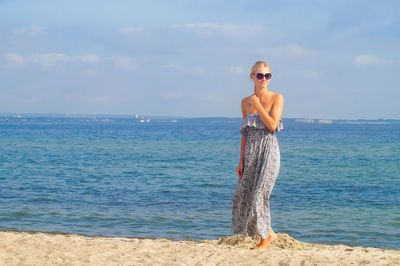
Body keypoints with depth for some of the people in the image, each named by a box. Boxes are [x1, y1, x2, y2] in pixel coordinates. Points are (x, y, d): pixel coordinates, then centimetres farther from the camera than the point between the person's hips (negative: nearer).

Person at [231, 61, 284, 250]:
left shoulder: (276, 98, -2)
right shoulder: (245, 102, 11)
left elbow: (272, 125, -14)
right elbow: (245, 133, 12)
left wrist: (257, 105, -11)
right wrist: (241, 161, 9)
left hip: (268, 151, -5)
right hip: (251, 153, 5)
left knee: (259, 194, -9)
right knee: (243, 195, 4)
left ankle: (265, 239, 8)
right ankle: (270, 233, 23)